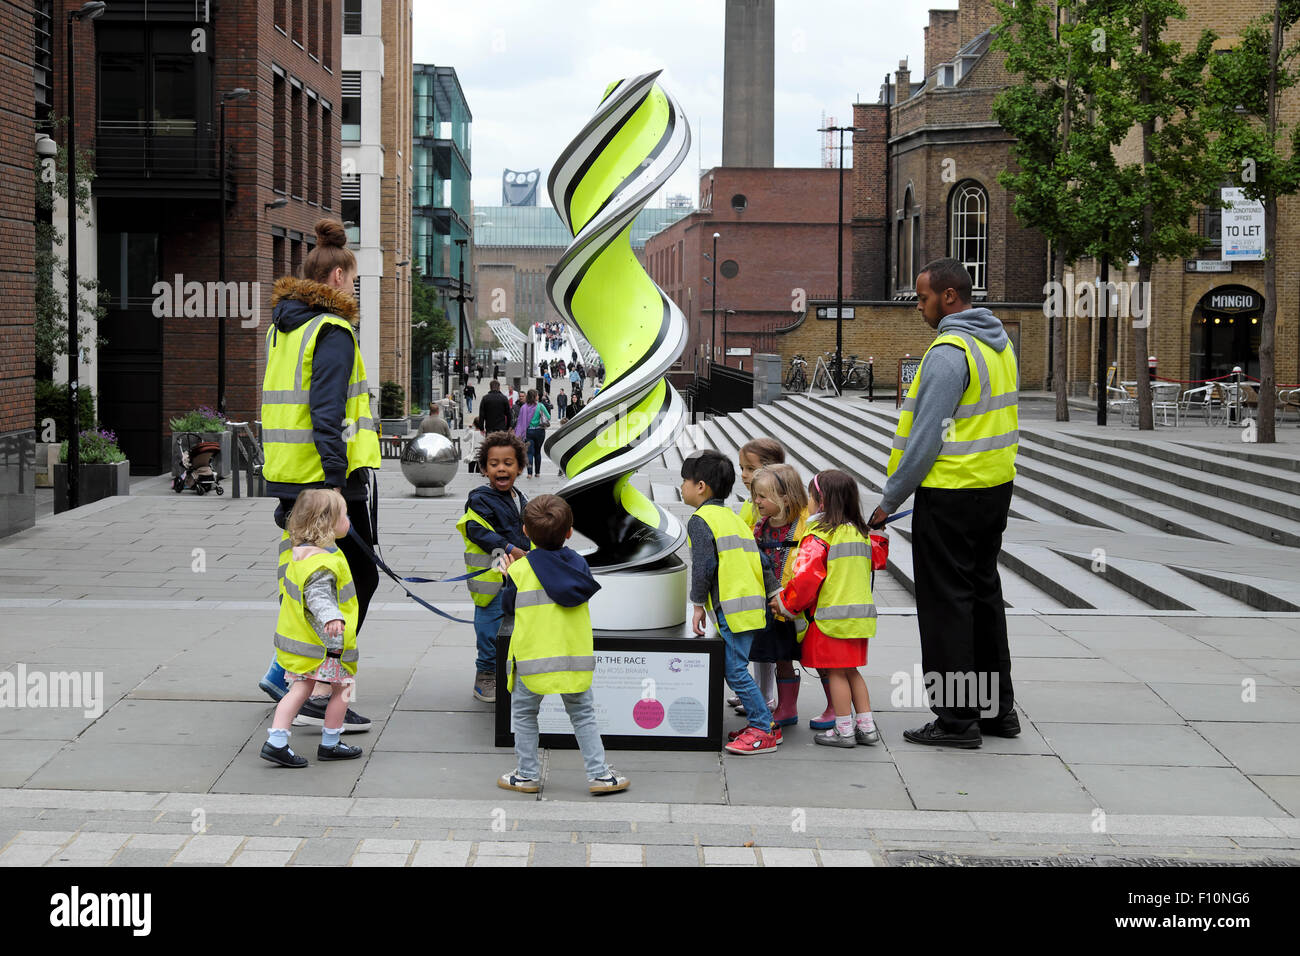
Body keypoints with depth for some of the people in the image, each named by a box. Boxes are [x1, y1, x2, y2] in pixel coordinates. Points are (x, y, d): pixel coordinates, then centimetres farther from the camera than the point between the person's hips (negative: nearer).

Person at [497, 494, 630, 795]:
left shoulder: (520, 570, -10)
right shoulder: (578, 564, -1)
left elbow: (508, 606, 2)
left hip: (533, 659, -3)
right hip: (575, 659, 3)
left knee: (524, 714, 14)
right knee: (583, 715, 14)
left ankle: (527, 775, 19)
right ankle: (599, 774, 13)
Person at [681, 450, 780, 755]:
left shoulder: (700, 520, -6)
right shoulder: (733, 517, 22)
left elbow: (703, 566, -14)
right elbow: (759, 560, 22)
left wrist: (698, 605, -5)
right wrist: (775, 593, 25)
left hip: (731, 606, -10)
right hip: (751, 602, 10)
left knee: (735, 669, -7)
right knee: (733, 668, 14)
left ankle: (763, 731, -6)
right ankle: (763, 724, 16)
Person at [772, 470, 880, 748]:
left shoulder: (818, 538, -14)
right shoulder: (860, 533, 11)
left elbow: (806, 577, -18)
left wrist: (786, 603, -4)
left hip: (832, 617, -8)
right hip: (860, 615, 8)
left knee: (836, 673, 0)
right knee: (851, 671, 16)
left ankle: (844, 730, 4)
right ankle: (867, 726, 16)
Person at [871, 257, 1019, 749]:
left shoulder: (949, 352, -19)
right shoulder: (999, 342, 11)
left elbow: (927, 436, -20)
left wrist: (890, 499, -13)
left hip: (950, 495, -9)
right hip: (996, 486, 9)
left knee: (946, 603, -1)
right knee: (984, 593, 17)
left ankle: (957, 718, 3)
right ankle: (997, 707, 24)